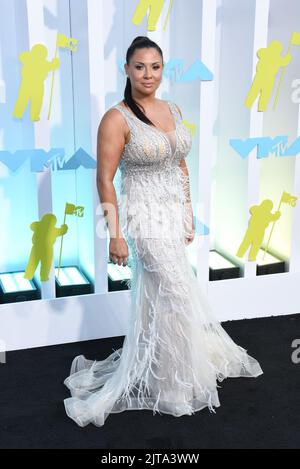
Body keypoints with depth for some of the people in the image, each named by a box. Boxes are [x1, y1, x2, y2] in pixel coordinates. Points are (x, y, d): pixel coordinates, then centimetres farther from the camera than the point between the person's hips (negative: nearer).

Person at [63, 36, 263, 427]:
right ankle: (176, 384, 19)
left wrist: (189, 214, 14)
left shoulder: (173, 111, 6)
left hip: (174, 214, 7)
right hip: (146, 216, -7)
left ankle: (147, 373, 36)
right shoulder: (117, 119, -15)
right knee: (177, 297, -1)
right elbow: (105, 179, -15)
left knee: (155, 297, 17)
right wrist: (115, 234, -18)